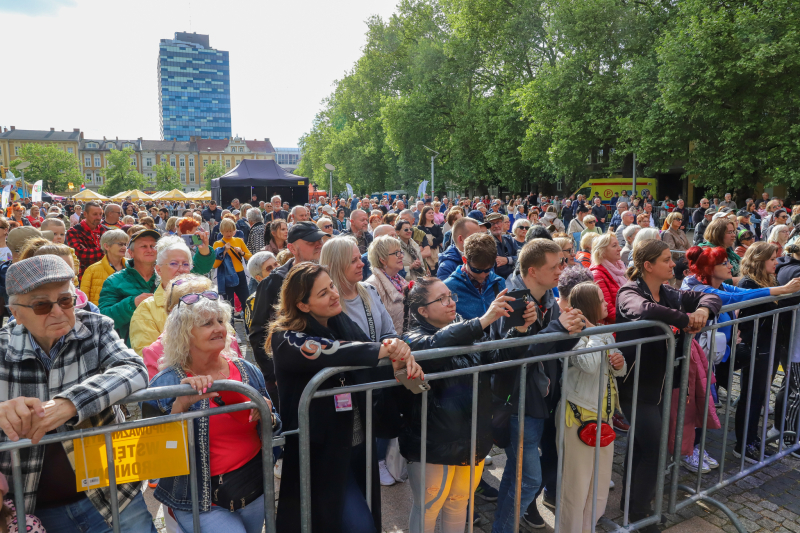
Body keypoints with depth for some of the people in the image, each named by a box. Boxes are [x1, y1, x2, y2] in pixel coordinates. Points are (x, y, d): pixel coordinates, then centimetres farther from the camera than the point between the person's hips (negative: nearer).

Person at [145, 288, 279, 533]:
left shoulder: (247, 371, -2)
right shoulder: (165, 383, -11)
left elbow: (274, 428, 7)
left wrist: (267, 417, -15)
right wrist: (180, 405, -30)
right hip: (202, 502, -4)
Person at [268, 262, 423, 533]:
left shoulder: (344, 323, 3)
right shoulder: (286, 338, -15)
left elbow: (373, 368, -4)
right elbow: (328, 352, -35)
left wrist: (401, 361, -25)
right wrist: (382, 349, -33)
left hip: (358, 444, 6)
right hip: (320, 452, -6)